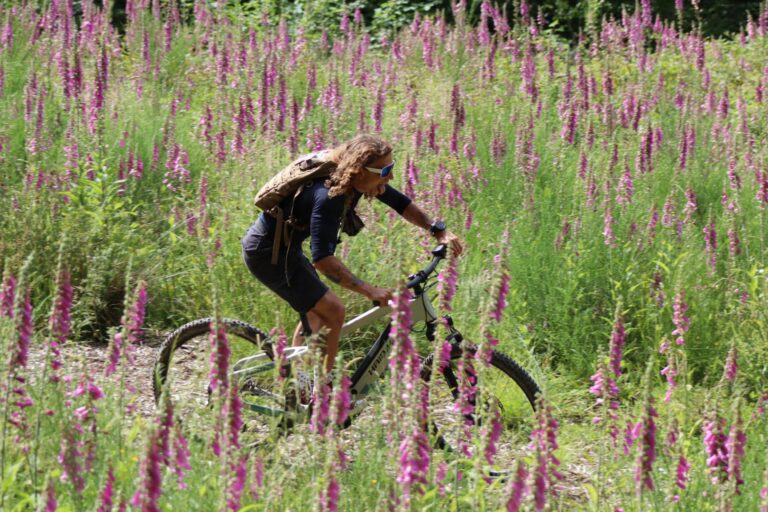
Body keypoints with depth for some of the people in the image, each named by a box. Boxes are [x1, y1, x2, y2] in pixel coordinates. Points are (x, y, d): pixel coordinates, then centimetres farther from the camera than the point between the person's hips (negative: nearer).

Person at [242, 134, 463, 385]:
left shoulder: (354, 182, -6)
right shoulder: (328, 196, -33)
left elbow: (402, 204, 7)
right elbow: (322, 259, -39)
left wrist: (439, 231, -4)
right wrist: (370, 291, -41)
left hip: (284, 246, 10)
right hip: (267, 252, -10)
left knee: (316, 313, 21)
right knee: (333, 313, -13)